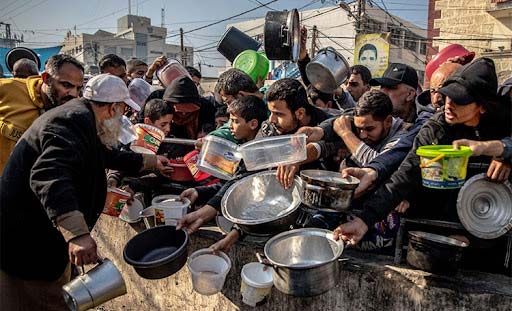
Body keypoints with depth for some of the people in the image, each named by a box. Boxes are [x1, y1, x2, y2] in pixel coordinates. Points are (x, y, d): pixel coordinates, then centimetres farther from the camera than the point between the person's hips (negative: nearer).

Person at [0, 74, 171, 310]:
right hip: (27, 248, -10)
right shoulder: (75, 121, -22)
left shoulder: (81, 120, 14)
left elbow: (111, 156, 29)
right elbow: (49, 176, -38)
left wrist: (151, 161, 37)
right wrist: (78, 234, -48)